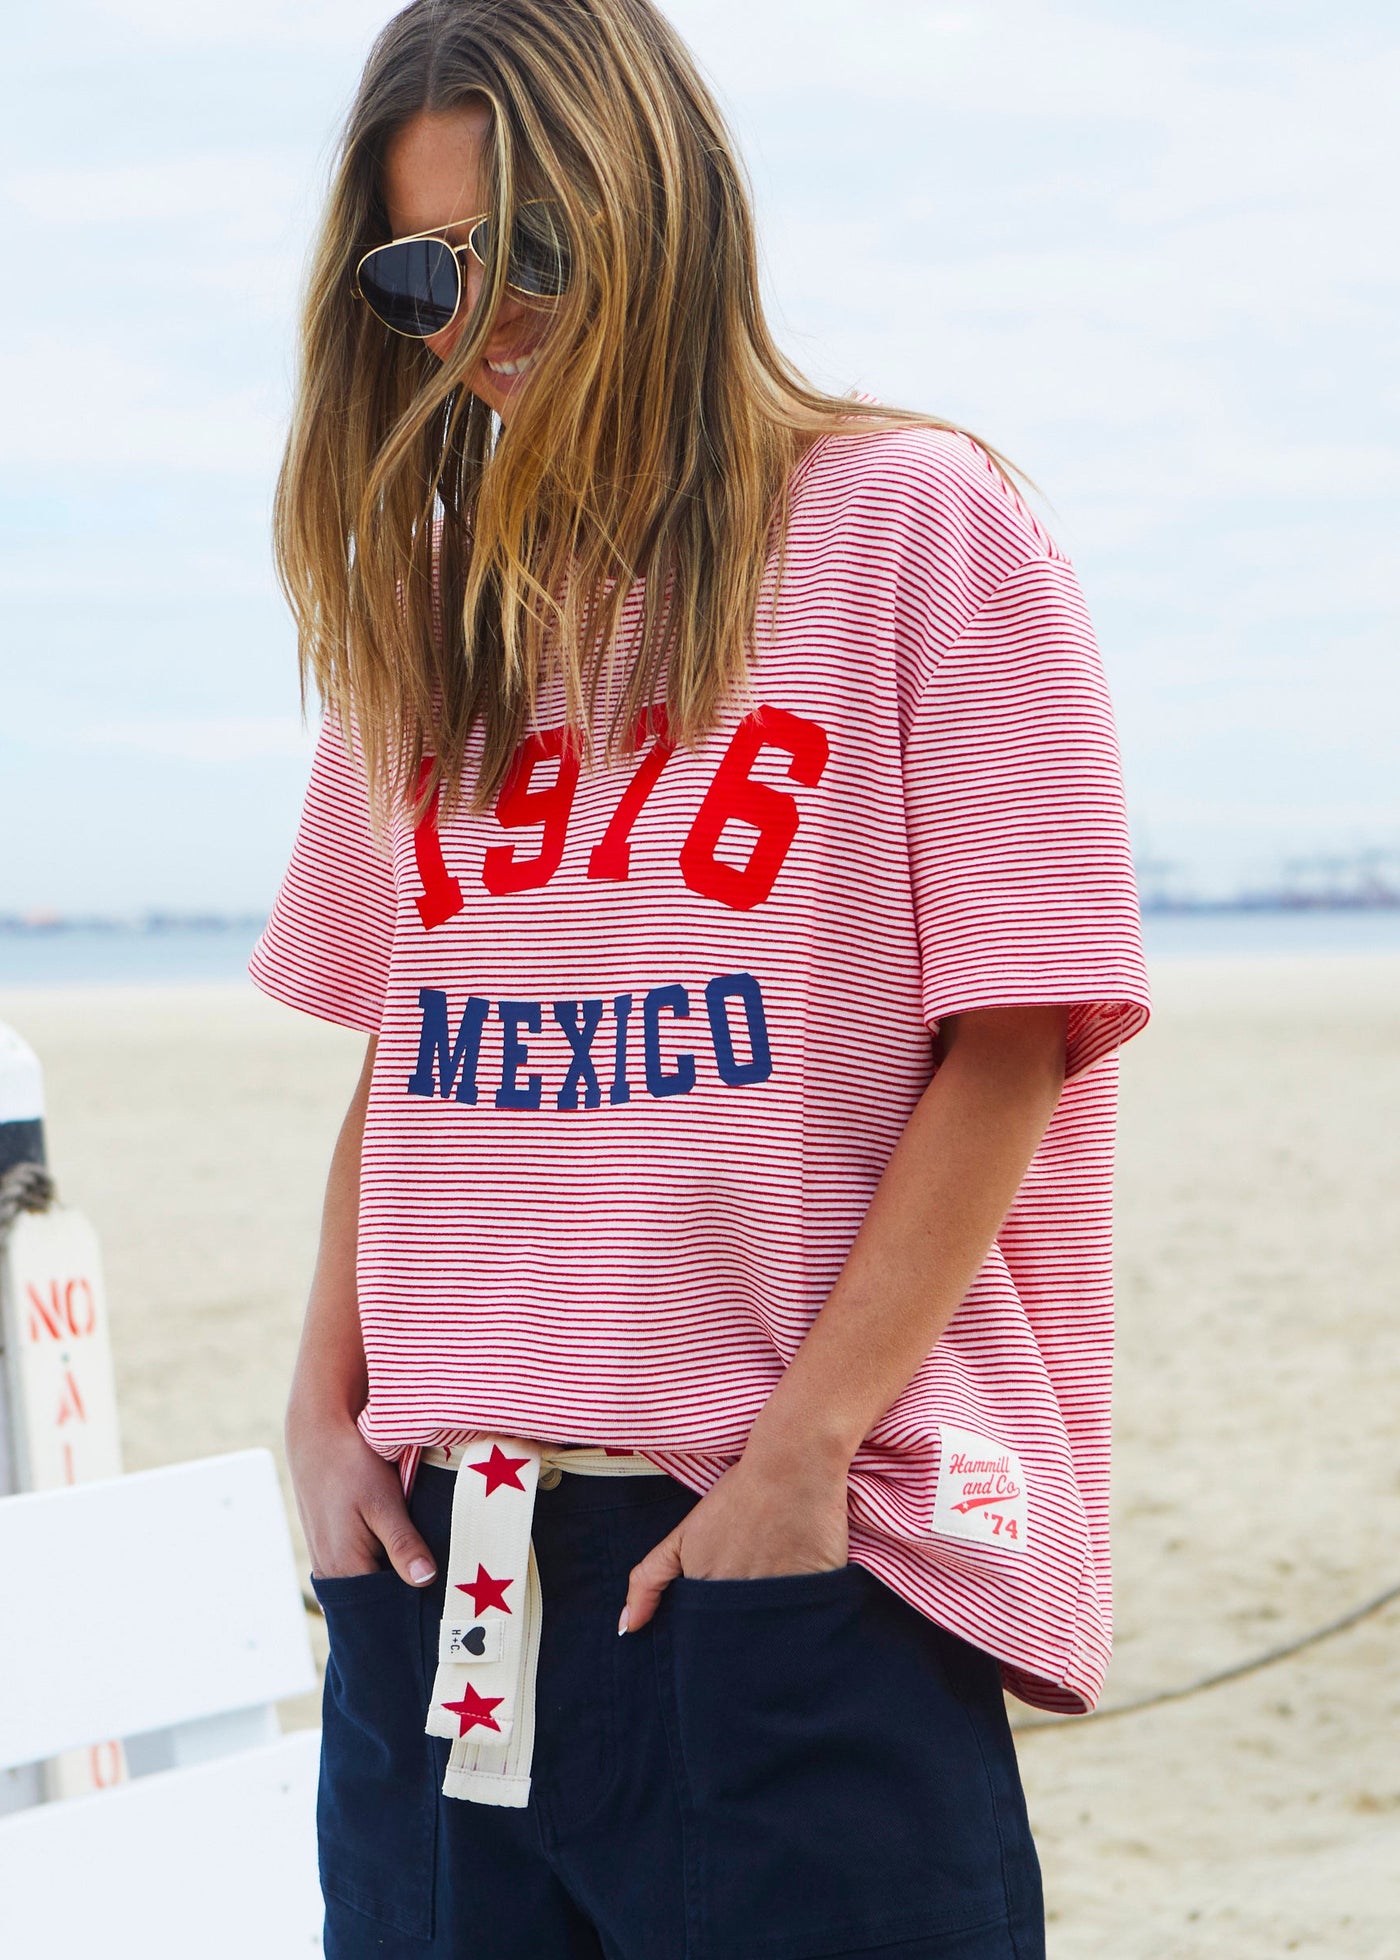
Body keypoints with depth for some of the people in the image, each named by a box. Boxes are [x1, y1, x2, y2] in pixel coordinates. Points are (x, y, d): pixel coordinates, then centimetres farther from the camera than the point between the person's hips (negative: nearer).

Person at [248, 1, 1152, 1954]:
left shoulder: (914, 527, -2)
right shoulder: (430, 607, 15)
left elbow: (1009, 1038, -6)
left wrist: (804, 1448, -12)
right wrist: (325, 1412, 5)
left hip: (806, 1563, -4)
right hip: (439, 1552, 5)